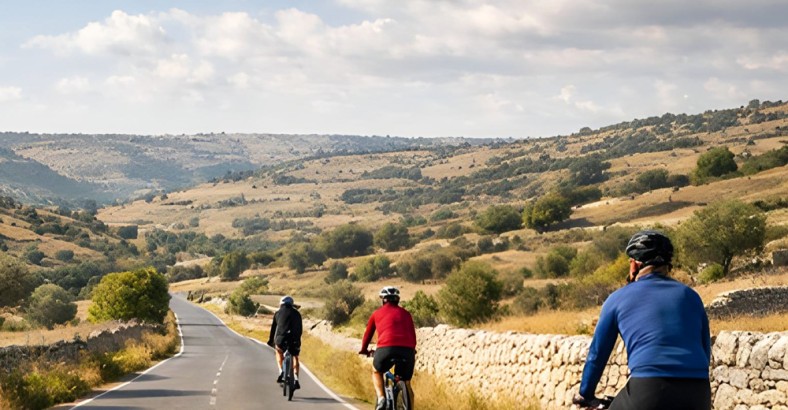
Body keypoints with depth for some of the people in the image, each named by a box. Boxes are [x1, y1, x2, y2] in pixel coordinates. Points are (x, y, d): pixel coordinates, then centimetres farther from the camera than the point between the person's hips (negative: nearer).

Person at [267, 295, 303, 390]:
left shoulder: (278, 313, 15)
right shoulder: (296, 313, 18)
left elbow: (273, 328, 18)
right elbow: (300, 328, 22)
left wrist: (271, 340, 29)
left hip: (281, 338, 0)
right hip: (294, 339, 0)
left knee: (279, 351, 31)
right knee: (295, 358, 20)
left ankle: (281, 372, 13)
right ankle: (296, 379, 4)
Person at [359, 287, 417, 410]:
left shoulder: (377, 313, 20)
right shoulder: (405, 314, 25)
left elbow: (368, 334, 29)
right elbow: (413, 336, 26)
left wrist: (364, 350, 46)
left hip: (386, 348, -2)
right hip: (407, 349, 2)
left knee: (376, 372, 27)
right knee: (406, 384, 20)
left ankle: (381, 398, 5)